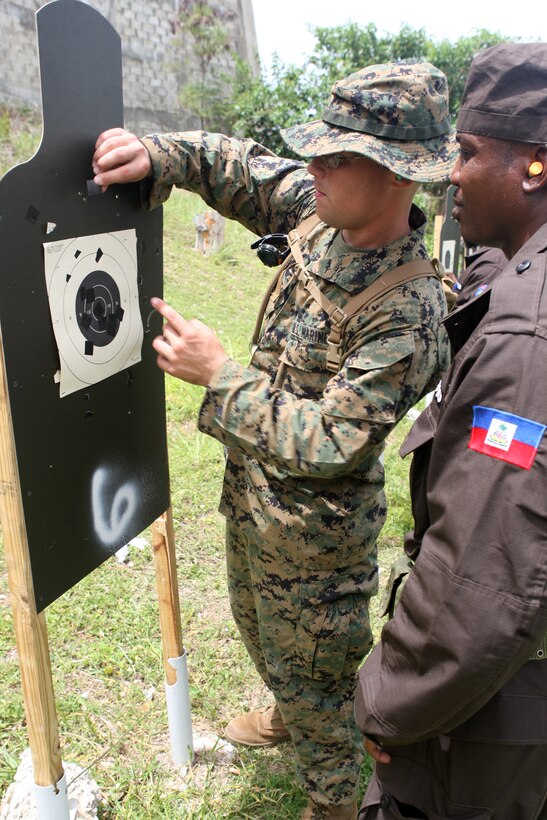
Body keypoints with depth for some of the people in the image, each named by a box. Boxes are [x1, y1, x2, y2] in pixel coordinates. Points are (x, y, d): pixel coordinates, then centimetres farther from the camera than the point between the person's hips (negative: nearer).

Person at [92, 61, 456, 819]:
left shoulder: (407, 313, -31)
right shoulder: (321, 211, -8)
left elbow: (330, 443, -32)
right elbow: (239, 166, 5)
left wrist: (219, 375, -29)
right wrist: (155, 156, -13)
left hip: (313, 525, -8)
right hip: (250, 487, 8)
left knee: (314, 671, 16)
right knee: (258, 624, 32)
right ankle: (287, 715, 63)